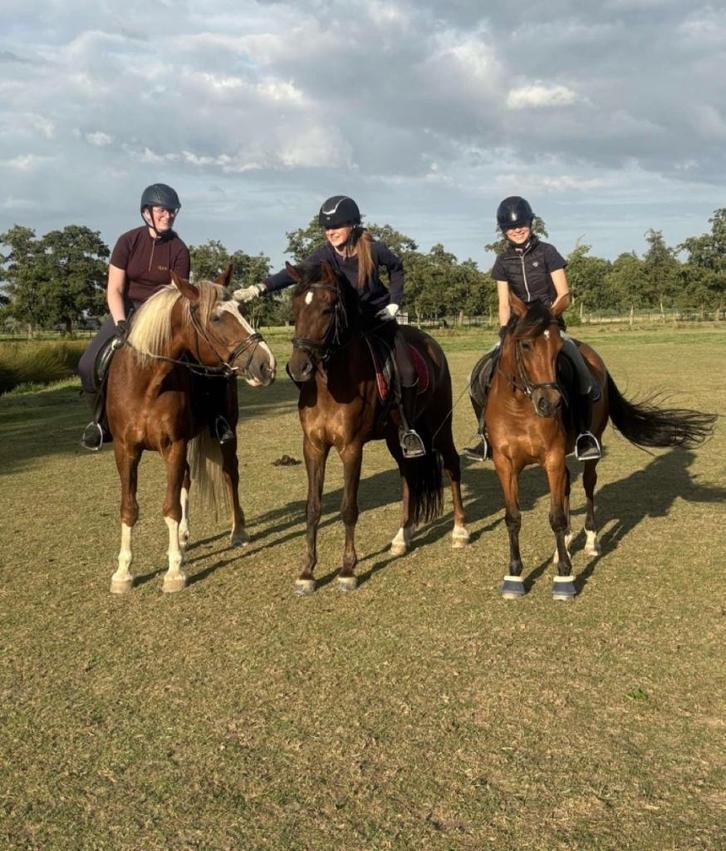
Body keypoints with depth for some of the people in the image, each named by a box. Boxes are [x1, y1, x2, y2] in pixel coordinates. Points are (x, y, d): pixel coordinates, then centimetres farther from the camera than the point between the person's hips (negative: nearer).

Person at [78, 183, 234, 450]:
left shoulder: (178, 250, -5)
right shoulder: (128, 241, -6)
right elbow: (114, 289, -7)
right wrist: (121, 324, -20)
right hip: (128, 310, 0)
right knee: (88, 365, -19)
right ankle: (103, 419, 5)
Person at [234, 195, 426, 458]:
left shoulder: (374, 249, -19)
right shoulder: (325, 255, -20)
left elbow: (396, 268, 4)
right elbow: (293, 274, -36)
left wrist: (395, 301, -5)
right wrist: (260, 287, -52)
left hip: (380, 317, -1)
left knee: (407, 371, -12)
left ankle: (407, 429, 6)